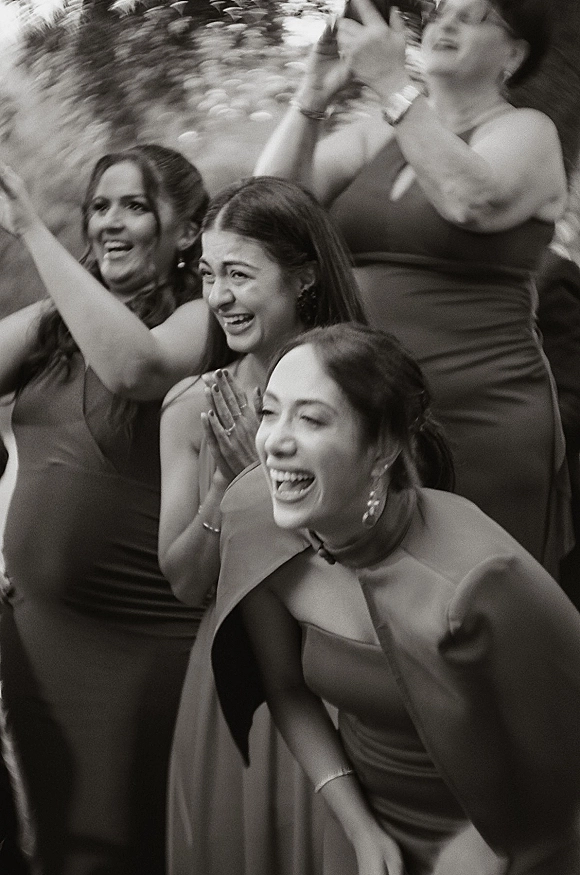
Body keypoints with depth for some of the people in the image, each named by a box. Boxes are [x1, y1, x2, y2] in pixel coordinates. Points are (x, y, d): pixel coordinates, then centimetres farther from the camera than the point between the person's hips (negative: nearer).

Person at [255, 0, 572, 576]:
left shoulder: (525, 132, 2)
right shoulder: (378, 135, 15)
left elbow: (473, 201, -20)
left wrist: (391, 83, -20)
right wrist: (315, 91, -6)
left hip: (478, 428, -4)